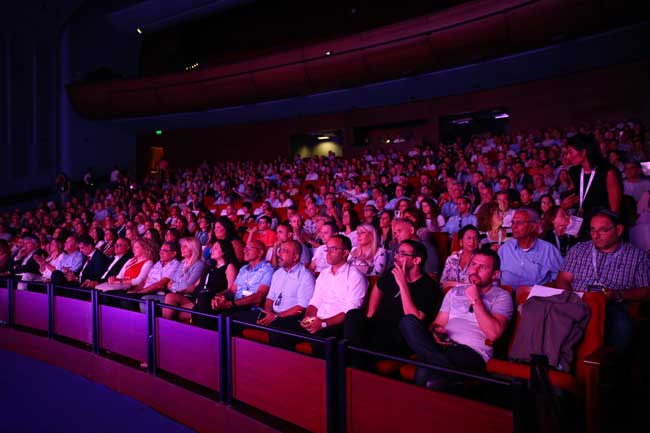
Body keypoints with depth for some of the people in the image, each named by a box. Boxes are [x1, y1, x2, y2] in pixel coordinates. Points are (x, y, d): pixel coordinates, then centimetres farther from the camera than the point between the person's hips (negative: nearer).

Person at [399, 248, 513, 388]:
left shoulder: (502, 297, 7)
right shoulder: (455, 292, 23)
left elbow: (493, 334, -9)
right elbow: (438, 324, 18)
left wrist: (475, 300, -5)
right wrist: (436, 331, -6)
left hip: (472, 353, -7)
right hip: (443, 345, 7)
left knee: (424, 373, -40)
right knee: (408, 321, -28)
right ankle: (450, 370, -30)